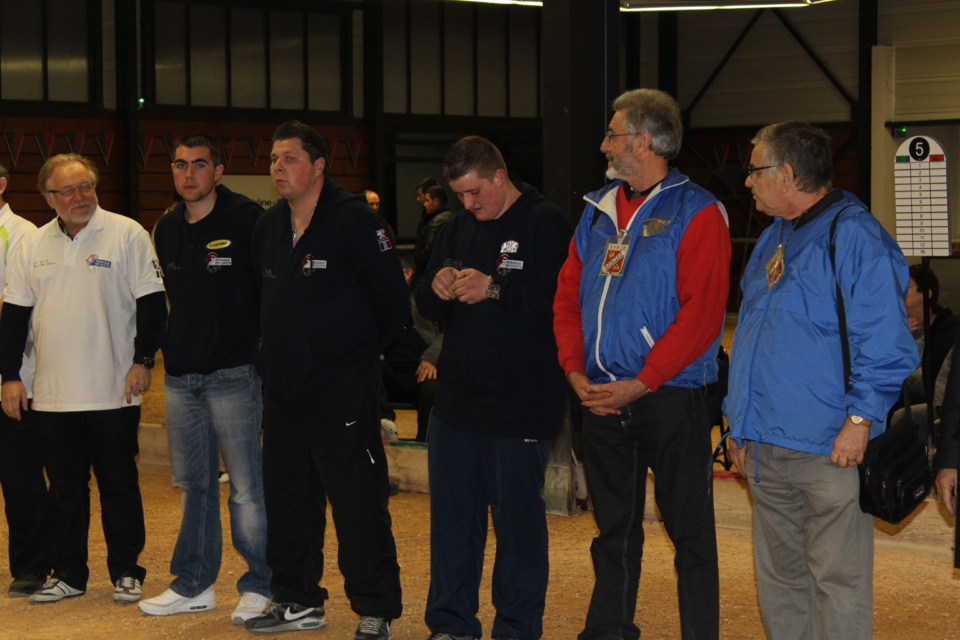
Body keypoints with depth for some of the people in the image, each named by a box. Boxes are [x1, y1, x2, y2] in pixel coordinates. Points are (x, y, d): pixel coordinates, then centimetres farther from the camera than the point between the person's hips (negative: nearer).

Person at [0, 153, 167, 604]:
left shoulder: (127, 235, -3)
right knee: (65, 489, 10)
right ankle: (68, 575, 20)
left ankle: (126, 573, 15)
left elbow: (151, 304, -3)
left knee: (119, 486, 4)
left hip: (113, 393, -4)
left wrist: (142, 361, -9)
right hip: (51, 394, 4)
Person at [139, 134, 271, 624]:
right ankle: (194, 584, 22)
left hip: (232, 375, -6)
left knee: (246, 486, -3)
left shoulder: (246, 219, -8)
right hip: (179, 376, 7)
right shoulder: (166, 229, 13)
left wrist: (260, 343, -11)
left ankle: (259, 585, 6)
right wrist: (164, 347, 17)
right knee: (192, 483, 13)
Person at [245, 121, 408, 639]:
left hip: (342, 388, -7)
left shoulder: (354, 220, -11)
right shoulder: (267, 226, 10)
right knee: (287, 499, 14)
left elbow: (392, 301, -9)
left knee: (358, 502, -6)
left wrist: (360, 349, 1)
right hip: (281, 387, 7)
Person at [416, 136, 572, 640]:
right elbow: (428, 308, 16)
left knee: (517, 517, 1)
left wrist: (494, 288, -24)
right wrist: (438, 289, -6)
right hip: (457, 399, 7)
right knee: (451, 514, 11)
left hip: (520, 406, -7)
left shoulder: (545, 223, -7)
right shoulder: (458, 229, 14)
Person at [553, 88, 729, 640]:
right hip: (602, 398, 6)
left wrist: (641, 383, -18)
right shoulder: (599, 210, 13)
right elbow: (568, 297, 12)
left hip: (670, 395, -6)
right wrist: (576, 372, -2)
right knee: (614, 526, 15)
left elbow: (701, 312, -15)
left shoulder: (697, 213, -7)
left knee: (690, 530, 1)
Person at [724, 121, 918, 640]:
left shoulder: (853, 235, -11)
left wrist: (860, 420, -19)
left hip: (829, 447, -9)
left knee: (837, 579, -3)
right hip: (766, 448, 9)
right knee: (778, 577, 14)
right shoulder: (774, 238, 17)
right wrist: (739, 421, 21)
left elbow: (883, 344, -16)